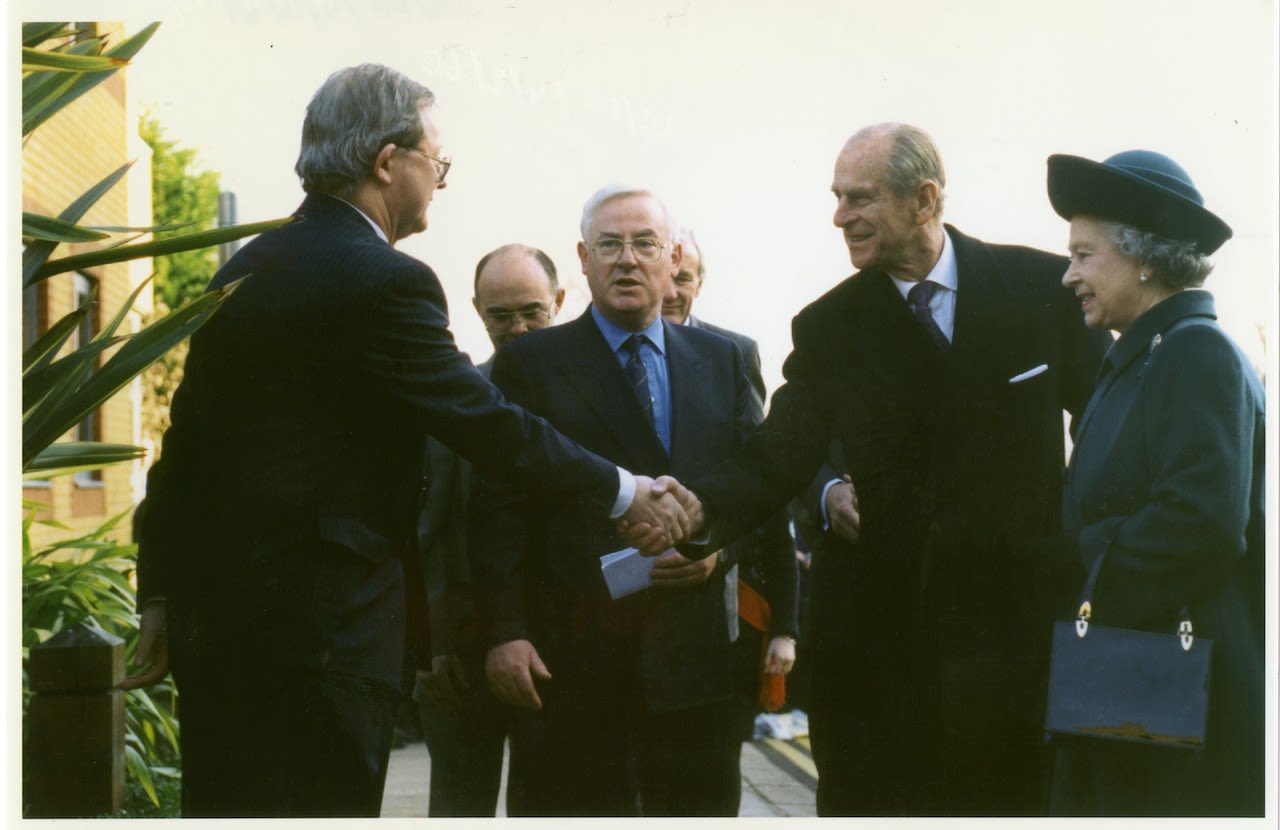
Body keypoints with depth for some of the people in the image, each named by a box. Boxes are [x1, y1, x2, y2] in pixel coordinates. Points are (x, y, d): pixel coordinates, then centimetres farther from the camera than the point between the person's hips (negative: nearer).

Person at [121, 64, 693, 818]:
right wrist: (626, 493, 0)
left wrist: (163, 594, 19)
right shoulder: (384, 282, -14)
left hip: (215, 615, 9)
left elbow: (187, 438, 14)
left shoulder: (243, 272, 11)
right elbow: (490, 424, -13)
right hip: (318, 633, -9)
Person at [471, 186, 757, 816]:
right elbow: (499, 510, -3)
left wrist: (718, 545, -7)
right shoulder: (529, 364, 3)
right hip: (570, 663, -3)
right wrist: (505, 633, -11)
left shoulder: (721, 361, 14)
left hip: (693, 655, 3)